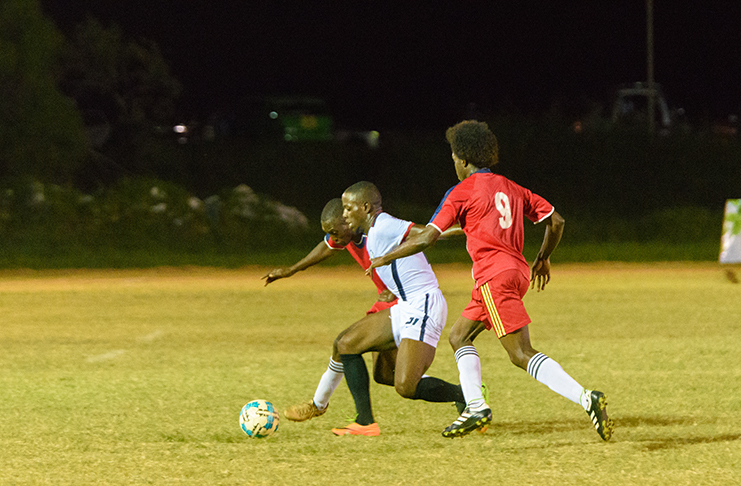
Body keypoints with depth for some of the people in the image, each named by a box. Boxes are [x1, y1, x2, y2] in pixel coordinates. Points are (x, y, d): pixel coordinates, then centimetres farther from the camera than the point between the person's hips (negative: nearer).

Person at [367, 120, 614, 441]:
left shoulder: (462, 192, -2)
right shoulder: (510, 188, 18)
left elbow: (426, 239, -6)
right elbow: (555, 221, 16)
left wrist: (384, 260, 7)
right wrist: (543, 258, 33)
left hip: (495, 276, -9)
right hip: (518, 272, 9)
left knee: (522, 355, -15)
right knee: (459, 336, 21)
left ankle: (587, 399, -30)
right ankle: (475, 407, 12)